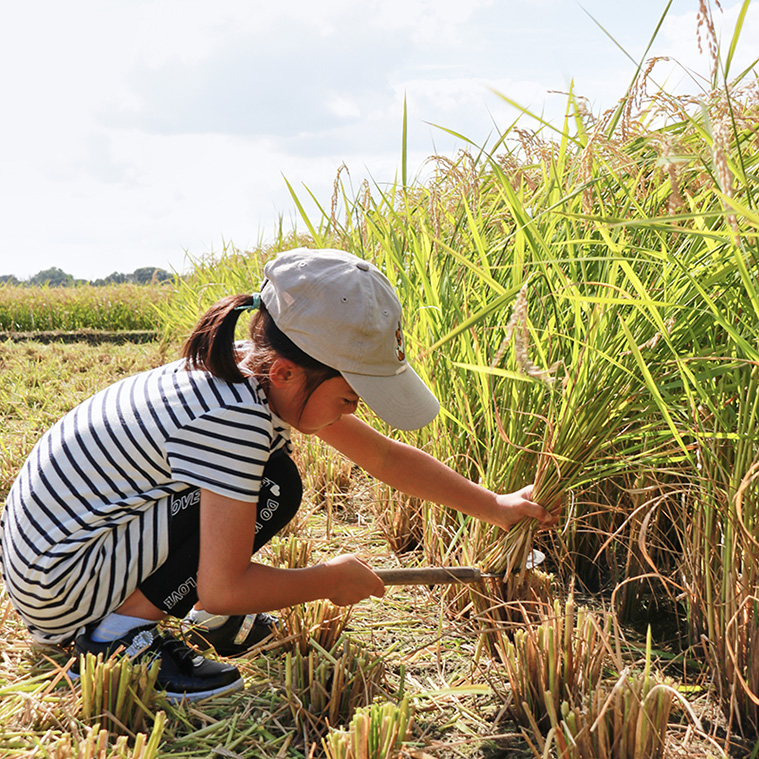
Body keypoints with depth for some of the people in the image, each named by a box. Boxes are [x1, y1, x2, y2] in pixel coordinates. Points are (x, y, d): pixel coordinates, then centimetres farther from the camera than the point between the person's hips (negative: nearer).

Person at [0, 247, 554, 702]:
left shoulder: (264, 375, -2)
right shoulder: (234, 418, -29)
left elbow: (386, 457, 8)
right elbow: (224, 589, -28)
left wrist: (494, 506, 11)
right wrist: (330, 580, -12)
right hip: (54, 578, -9)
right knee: (273, 490, -20)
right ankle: (117, 637, -13)